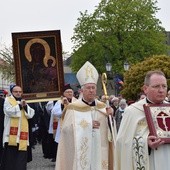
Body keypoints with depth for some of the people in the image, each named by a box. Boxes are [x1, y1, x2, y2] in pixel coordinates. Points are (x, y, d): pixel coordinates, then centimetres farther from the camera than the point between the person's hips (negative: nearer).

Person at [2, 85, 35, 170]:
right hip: (11, 133, -4)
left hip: (22, 132, 5)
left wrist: (25, 106, -6)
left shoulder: (24, 101, 21)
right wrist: (19, 106, -11)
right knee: (10, 155, -5)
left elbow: (31, 114, 10)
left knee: (21, 156, 2)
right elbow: (9, 111, -12)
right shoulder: (8, 100, 6)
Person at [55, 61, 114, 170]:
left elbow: (110, 130, 6)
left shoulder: (103, 107, 8)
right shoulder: (73, 108, -4)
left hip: (99, 152, 3)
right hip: (80, 153, -3)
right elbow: (66, 128, -12)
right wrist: (88, 124, -15)